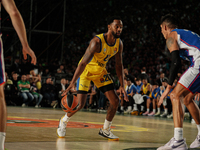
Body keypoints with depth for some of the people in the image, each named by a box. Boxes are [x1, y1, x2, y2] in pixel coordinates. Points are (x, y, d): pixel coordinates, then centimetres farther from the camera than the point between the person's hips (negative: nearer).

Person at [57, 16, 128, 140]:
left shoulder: (119, 44, -11)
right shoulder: (97, 42, -32)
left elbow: (119, 65, 2)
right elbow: (83, 63, -34)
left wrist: (122, 86, -2)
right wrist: (72, 84, -39)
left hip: (101, 71, 6)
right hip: (86, 70, -6)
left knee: (115, 100, -2)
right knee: (80, 103, -16)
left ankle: (105, 130, 14)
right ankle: (64, 121, 14)